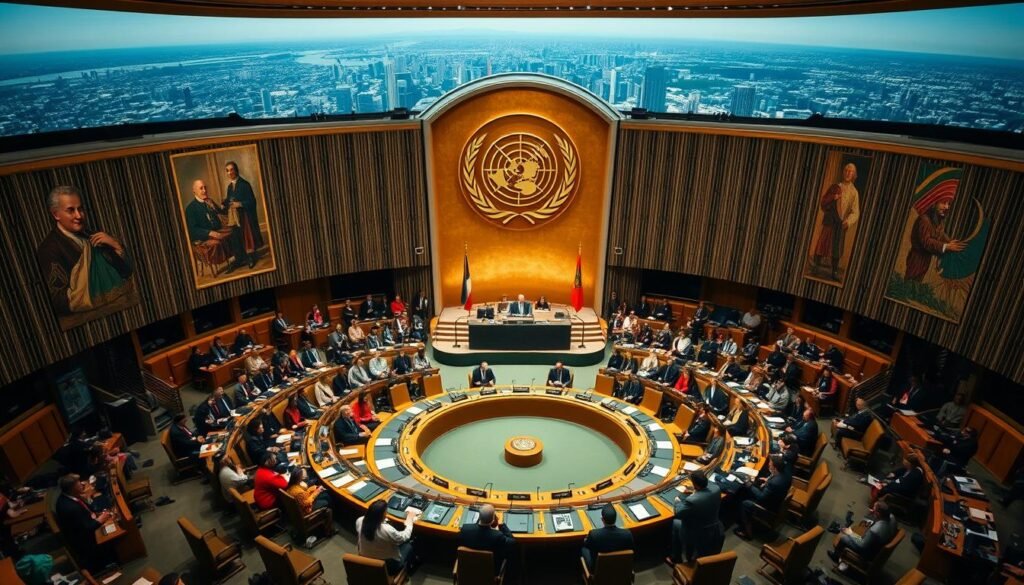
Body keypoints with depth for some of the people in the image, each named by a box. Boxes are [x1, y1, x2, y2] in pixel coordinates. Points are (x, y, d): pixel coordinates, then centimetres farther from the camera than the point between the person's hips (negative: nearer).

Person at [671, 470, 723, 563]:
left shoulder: (691, 500, -35)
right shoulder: (716, 489, -18)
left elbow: (678, 514, -16)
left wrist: (676, 501, 1)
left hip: (697, 537, -6)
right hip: (716, 533, 6)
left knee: (676, 522, 21)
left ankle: (676, 558, 34)